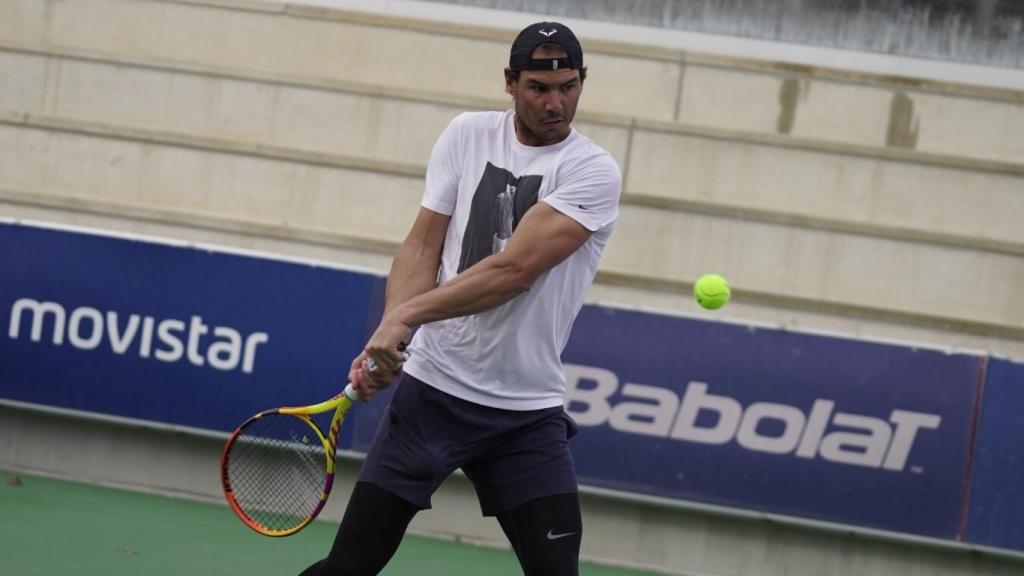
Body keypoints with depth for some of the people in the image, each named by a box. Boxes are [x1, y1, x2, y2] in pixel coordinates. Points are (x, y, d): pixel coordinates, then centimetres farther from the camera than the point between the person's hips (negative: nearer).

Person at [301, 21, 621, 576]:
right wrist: (387, 337, -14)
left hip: (527, 413, -2)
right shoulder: (467, 135, 4)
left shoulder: (594, 172, -8)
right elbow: (422, 247, 2)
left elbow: (513, 270, -19)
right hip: (432, 388, 2)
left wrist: (407, 313, -24)